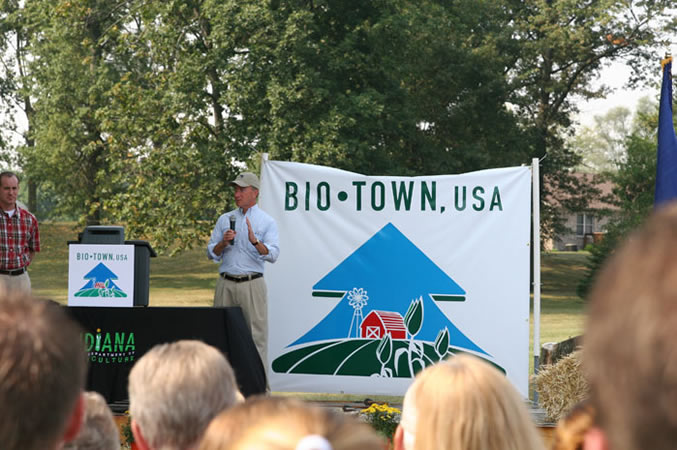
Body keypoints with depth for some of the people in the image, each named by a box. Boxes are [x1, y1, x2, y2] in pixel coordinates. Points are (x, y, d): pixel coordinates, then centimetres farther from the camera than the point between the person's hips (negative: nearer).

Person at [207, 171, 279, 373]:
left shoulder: (267, 222, 5)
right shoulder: (225, 219, 15)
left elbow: (273, 255, -9)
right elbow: (211, 253, 12)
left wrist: (255, 241, -26)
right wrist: (223, 243, -8)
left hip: (252, 284, -3)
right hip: (226, 283, 3)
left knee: (256, 333, -6)